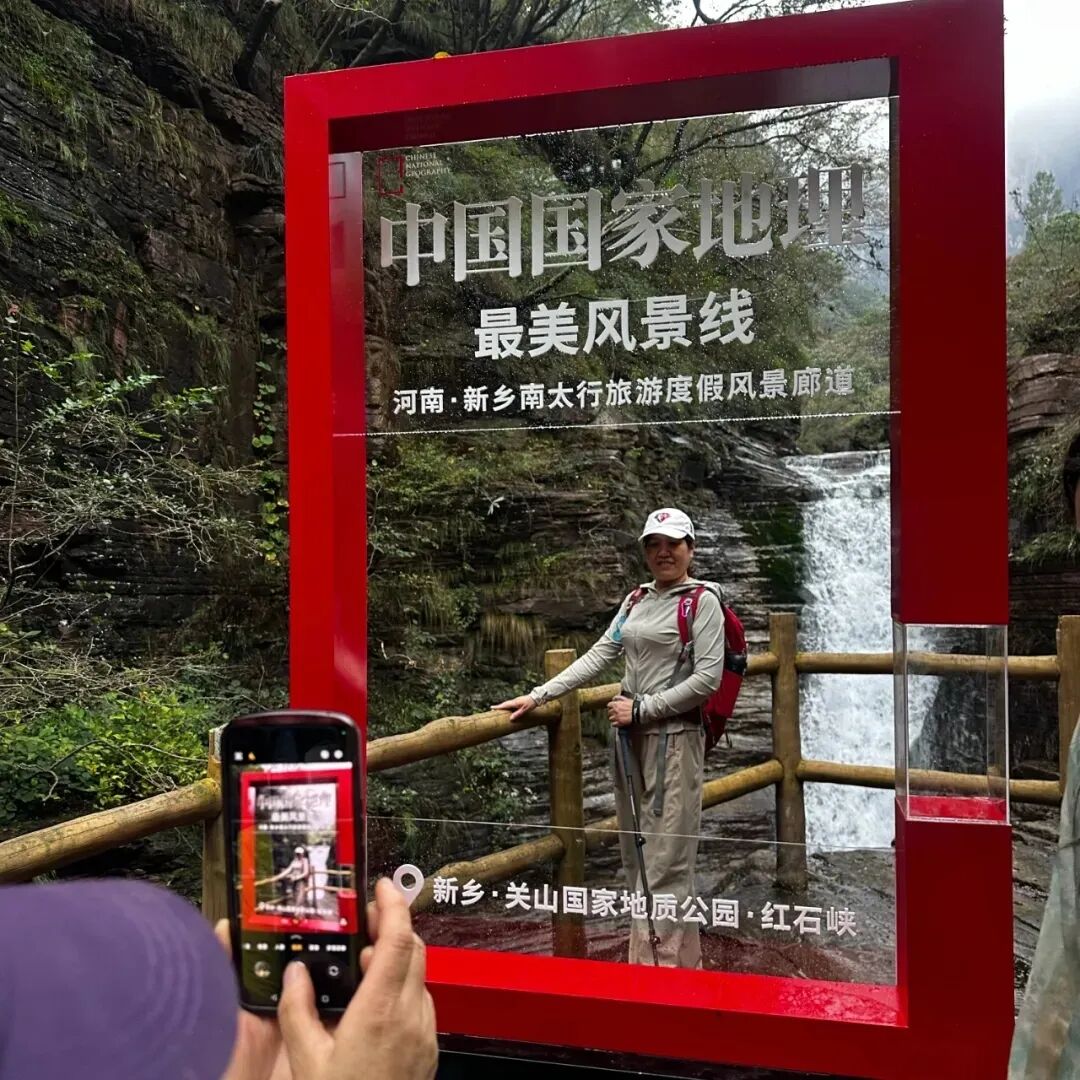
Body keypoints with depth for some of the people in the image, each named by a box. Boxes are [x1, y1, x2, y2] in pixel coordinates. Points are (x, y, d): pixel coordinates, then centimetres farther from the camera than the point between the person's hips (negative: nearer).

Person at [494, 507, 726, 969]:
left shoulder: (702, 601, -6)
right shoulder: (636, 600, 14)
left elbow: (707, 678, -13)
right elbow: (599, 656, 10)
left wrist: (641, 708, -14)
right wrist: (537, 696, 4)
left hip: (674, 736, -7)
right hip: (631, 737, 7)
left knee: (665, 861, -6)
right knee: (636, 855, 11)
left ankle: (669, 965, 2)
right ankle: (643, 957, 21)